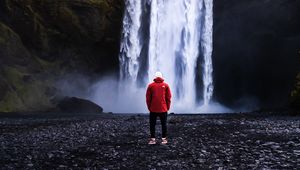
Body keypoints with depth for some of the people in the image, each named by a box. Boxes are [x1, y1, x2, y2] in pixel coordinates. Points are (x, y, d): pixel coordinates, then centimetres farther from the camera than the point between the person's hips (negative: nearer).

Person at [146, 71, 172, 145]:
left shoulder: (150, 85, 0)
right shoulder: (165, 85, 1)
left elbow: (148, 98, 1)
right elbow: (168, 97, 2)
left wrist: (149, 107, 11)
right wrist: (167, 107, 11)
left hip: (153, 109, 0)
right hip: (163, 109, 0)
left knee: (152, 124, 7)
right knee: (164, 124, 9)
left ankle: (153, 139, 6)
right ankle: (164, 139, 11)